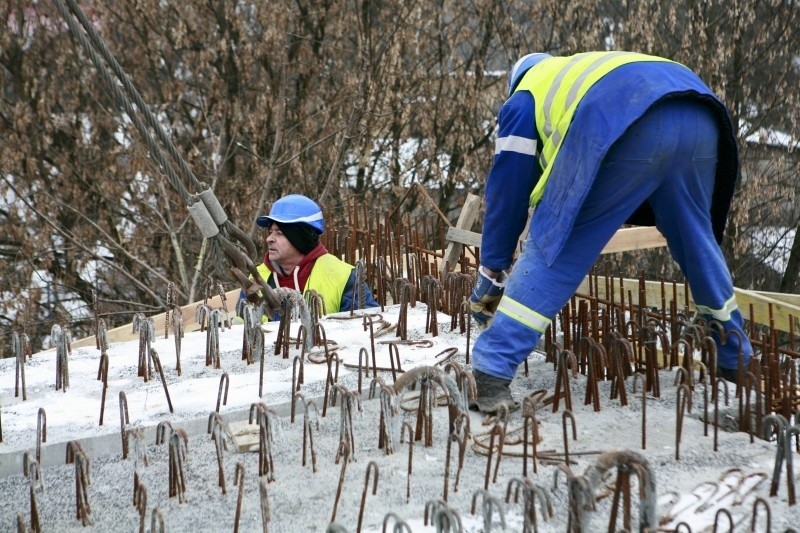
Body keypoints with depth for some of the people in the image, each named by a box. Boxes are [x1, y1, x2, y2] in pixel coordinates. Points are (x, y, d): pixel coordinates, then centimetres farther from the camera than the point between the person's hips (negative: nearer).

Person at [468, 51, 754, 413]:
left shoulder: (525, 99, 31)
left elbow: (508, 189, 26)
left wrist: (490, 272, 33)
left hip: (629, 126, -6)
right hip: (701, 120, 6)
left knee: (552, 247, 3)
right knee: (698, 239, 27)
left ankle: (491, 374, -4)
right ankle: (736, 359, 39)